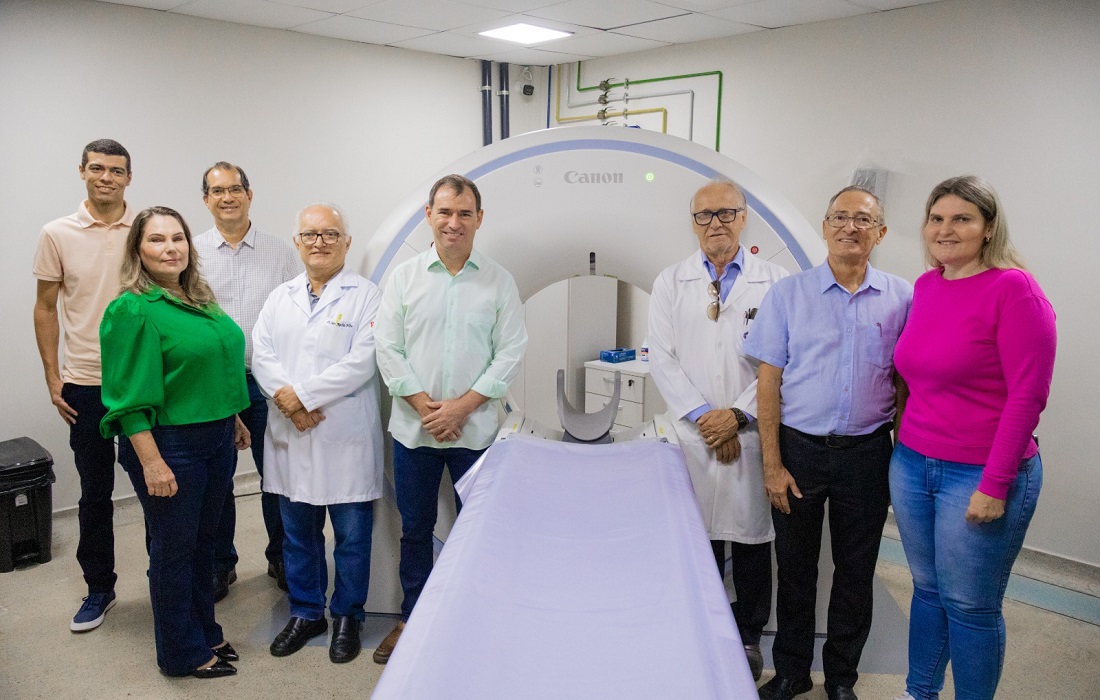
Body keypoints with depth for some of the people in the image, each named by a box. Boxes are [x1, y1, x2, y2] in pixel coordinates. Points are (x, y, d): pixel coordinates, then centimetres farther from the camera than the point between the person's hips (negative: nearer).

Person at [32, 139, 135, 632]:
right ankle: (99, 589, 25)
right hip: (85, 385, 1)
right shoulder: (58, 234, 1)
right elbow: (46, 307, 6)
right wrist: (52, 377, 1)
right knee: (94, 493, 10)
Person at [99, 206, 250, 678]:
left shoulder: (200, 301, 9)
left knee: (204, 540, 19)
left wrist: (234, 421, 21)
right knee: (174, 548, 7)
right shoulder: (133, 310, -15)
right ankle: (182, 654, 24)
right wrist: (151, 462, -21)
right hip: (169, 445, -7)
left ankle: (205, 633, 35)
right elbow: (130, 396, -18)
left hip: (216, 440, 8)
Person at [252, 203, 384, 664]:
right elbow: (262, 355, 4)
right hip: (290, 437, 4)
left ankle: (347, 617, 24)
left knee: (351, 536, 6)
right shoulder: (280, 298, 13)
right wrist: (285, 399, -14)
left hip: (346, 437, -4)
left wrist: (302, 395, -15)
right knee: (298, 534, 15)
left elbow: (360, 362, -14)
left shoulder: (364, 296, -3)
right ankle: (306, 613, 32)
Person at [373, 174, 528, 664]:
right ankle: (411, 618, 29)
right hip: (413, 427, 1)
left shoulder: (499, 281, 1)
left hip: (475, 428, -1)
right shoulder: (404, 276, 3)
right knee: (415, 528, 13)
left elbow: (510, 353, -3)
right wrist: (426, 406, -10)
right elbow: (388, 349, -1)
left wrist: (461, 407, -11)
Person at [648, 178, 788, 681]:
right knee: (700, 536, 6)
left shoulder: (776, 281, 2)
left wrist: (739, 413, -9)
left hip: (755, 432, -1)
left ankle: (748, 635, 26)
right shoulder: (671, 282, 7)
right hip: (693, 433, 1)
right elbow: (662, 358, 1)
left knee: (751, 533, 7)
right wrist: (702, 415, -7)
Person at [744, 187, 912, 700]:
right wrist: (772, 465, -7)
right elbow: (769, 383, -3)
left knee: (856, 572, 13)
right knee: (795, 568, 11)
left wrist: (903, 457, 2)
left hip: (866, 453, 1)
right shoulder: (788, 293, -3)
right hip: (800, 448, -1)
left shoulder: (901, 298, 1)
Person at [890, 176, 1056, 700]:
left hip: (980, 475, -6)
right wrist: (905, 441, 10)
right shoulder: (925, 287, 6)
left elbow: (1028, 396, -15)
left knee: (969, 606, 8)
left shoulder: (1013, 289, -13)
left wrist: (994, 485, -15)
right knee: (927, 589, 19)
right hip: (911, 464, 6)